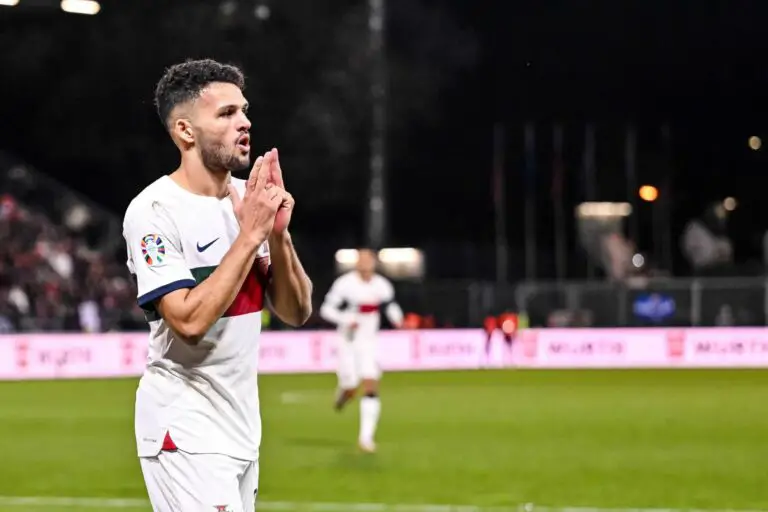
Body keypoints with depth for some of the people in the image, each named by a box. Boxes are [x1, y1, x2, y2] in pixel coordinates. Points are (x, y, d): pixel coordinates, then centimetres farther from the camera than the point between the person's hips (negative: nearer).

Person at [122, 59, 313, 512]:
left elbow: (297, 312, 7)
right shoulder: (154, 210, -14)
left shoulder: (250, 199, 8)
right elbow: (190, 322, -24)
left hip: (242, 425, 7)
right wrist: (250, 234, -20)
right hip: (186, 430, -7)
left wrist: (277, 233, -9)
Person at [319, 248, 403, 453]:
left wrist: (397, 320, -5)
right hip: (348, 342, -2)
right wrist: (345, 319, -25)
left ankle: (366, 436, -6)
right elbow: (326, 309, -9)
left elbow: (390, 306, 16)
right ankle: (344, 390, 35)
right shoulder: (345, 283, -12)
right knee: (350, 390, -5)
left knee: (371, 388, -9)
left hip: (368, 344, 3)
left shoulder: (382, 286, 0)